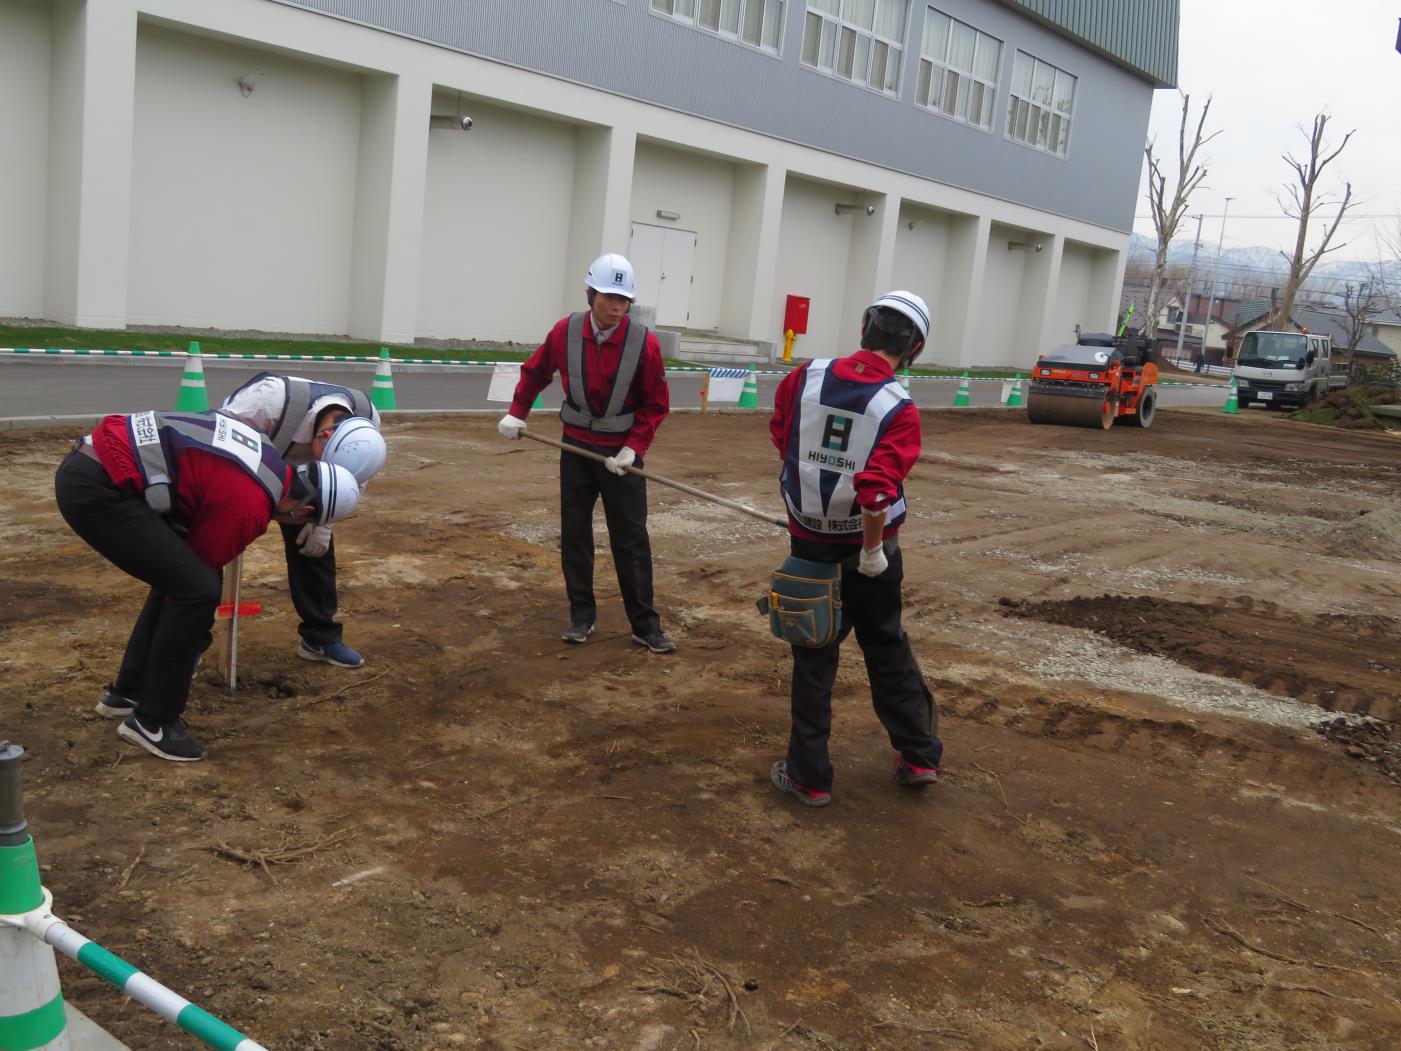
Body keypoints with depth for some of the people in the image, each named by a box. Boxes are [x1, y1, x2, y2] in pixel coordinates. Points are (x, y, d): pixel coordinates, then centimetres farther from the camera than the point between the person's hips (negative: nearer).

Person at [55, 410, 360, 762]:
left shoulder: (266, 459, 12)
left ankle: (127, 693, 29)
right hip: (95, 487, -10)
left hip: (90, 463, 10)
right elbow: (204, 564, 0)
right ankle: (153, 721, 3)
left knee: (179, 577, 18)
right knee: (197, 589, -9)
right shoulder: (249, 506, -14)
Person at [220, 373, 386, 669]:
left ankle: (321, 638, 13)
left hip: (295, 471, 4)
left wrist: (323, 520, -17)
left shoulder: (366, 420, -26)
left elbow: (354, 480, -8)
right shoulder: (273, 397, -45)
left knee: (316, 544, 0)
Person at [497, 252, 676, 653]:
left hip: (622, 451, -2)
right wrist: (517, 413, 1)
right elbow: (535, 371, 9)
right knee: (574, 532, 8)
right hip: (576, 446, 3)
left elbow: (656, 404, -8)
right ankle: (582, 615, 21)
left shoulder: (644, 342, -16)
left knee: (631, 538, 0)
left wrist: (634, 447, -16)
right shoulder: (565, 331, -9)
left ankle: (645, 624, 9)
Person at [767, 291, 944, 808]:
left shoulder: (804, 378, -8)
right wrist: (873, 552, -16)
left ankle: (809, 775, 17)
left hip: (809, 542, 1)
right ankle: (918, 756, 31)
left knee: (813, 657, 11)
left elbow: (780, 435, 10)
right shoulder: (899, 409, -19)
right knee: (888, 649, 18)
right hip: (866, 547, -1)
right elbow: (877, 492, -29)